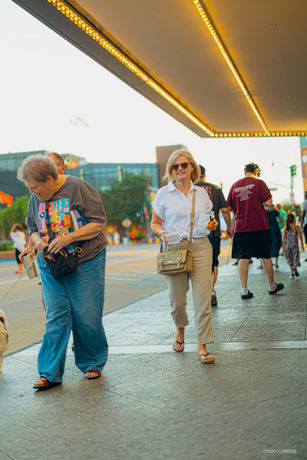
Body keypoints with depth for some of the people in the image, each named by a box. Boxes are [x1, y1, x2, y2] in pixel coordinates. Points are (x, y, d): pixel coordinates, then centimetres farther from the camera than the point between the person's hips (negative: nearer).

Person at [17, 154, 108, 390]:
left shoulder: (78, 188, -10)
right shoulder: (36, 198, 6)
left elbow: (99, 222, -10)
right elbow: (33, 228, 18)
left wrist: (69, 237, -19)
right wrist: (37, 241, -6)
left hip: (85, 262, -4)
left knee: (87, 316, 0)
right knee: (56, 318, -1)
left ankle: (93, 363, 21)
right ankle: (50, 373, 4)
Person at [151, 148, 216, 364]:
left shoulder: (202, 193, 12)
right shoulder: (164, 194, 4)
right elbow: (155, 223, 8)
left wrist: (211, 225, 1)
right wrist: (162, 232, -13)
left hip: (201, 247, 1)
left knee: (203, 298, -7)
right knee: (177, 300, 3)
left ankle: (203, 346, 2)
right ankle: (180, 330, 36)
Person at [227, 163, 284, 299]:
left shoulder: (235, 185, 6)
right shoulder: (258, 183, -4)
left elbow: (229, 207, 9)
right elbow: (269, 202, -9)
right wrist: (258, 202, 10)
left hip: (241, 227, 2)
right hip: (259, 226, -2)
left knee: (243, 258, 3)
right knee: (266, 256, 10)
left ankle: (244, 290, 0)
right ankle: (272, 286, 23)